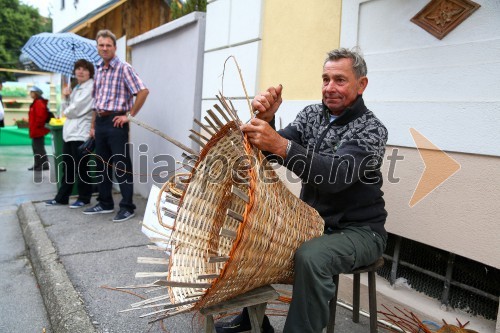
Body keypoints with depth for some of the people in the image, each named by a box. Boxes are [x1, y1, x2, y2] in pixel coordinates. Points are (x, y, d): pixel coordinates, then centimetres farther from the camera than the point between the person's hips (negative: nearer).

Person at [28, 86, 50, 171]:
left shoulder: (39, 103, -16)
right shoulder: (36, 102, 17)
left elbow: (40, 117, -25)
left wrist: (35, 127, -20)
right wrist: (33, 128, 20)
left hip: (38, 130, -11)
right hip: (37, 130, 11)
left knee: (39, 147, -6)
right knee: (36, 147, 14)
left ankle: (44, 165, -2)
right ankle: (38, 164, 20)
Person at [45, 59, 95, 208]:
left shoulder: (90, 87, -9)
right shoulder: (76, 88, 20)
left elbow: (76, 110, -16)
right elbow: (66, 110, 17)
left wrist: (66, 111, 5)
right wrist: (66, 97, 0)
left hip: (81, 133, -9)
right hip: (69, 132, 9)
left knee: (81, 167, -1)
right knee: (67, 167, 14)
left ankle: (84, 198, 11)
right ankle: (62, 197, 22)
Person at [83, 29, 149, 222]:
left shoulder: (124, 68, -8)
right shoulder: (98, 70, 15)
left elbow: (143, 91, -17)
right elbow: (96, 101, 19)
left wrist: (130, 115, -14)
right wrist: (93, 125, 15)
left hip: (116, 122, -8)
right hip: (100, 122, 8)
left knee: (122, 166, -4)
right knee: (102, 164, 13)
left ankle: (127, 207, 5)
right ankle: (105, 203, 26)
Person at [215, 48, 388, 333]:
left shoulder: (371, 130, -15)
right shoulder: (312, 114, 3)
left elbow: (335, 176, -33)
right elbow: (273, 155, -6)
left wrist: (281, 145, -46)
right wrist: (266, 120, -26)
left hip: (358, 230, -6)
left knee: (311, 258, -33)